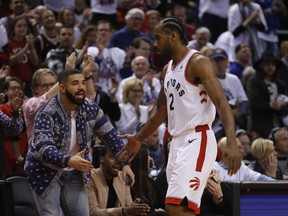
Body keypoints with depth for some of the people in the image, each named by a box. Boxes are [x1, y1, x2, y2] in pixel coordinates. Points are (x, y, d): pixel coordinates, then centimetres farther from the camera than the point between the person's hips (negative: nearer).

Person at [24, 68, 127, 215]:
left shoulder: (91, 109, -6)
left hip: (74, 173, 5)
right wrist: (68, 161, -51)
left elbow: (111, 137, 0)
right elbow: (44, 149, -34)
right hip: (46, 172, -5)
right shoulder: (47, 113, -23)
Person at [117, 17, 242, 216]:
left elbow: (222, 103, -20)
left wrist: (232, 143, -32)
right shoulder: (168, 70, 17)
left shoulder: (197, 63, -10)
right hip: (178, 142, 9)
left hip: (197, 141, -9)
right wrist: (139, 140, 33)